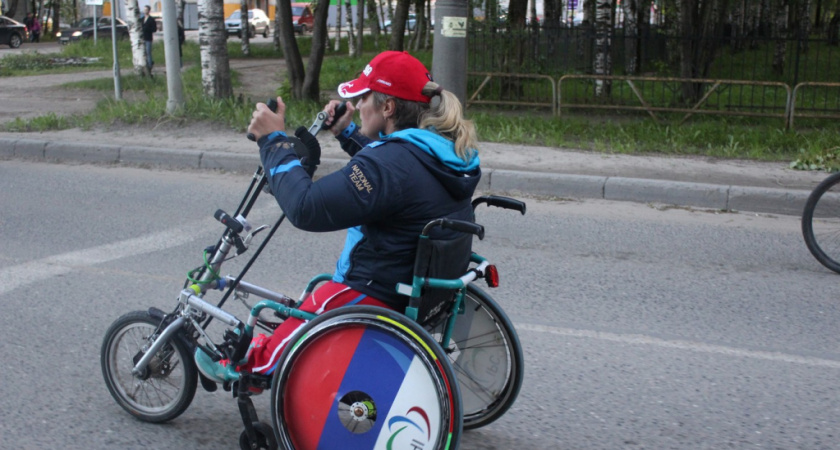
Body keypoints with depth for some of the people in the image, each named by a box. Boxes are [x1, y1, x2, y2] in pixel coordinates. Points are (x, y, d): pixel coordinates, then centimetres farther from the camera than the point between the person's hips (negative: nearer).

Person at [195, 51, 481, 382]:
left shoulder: (393, 162, -28)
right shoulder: (446, 152, 3)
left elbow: (305, 208, -30)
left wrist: (274, 140, -19)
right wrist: (347, 132, 23)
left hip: (381, 297, -10)